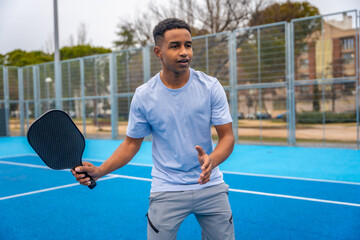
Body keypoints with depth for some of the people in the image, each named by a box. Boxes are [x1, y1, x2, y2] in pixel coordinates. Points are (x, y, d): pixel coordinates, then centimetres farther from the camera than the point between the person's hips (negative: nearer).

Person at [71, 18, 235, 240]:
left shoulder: (211, 86, -7)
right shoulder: (144, 96, -7)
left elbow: (227, 136, -6)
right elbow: (132, 142, 3)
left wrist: (211, 161, -28)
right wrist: (99, 171, -10)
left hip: (210, 187, 1)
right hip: (167, 191, -1)